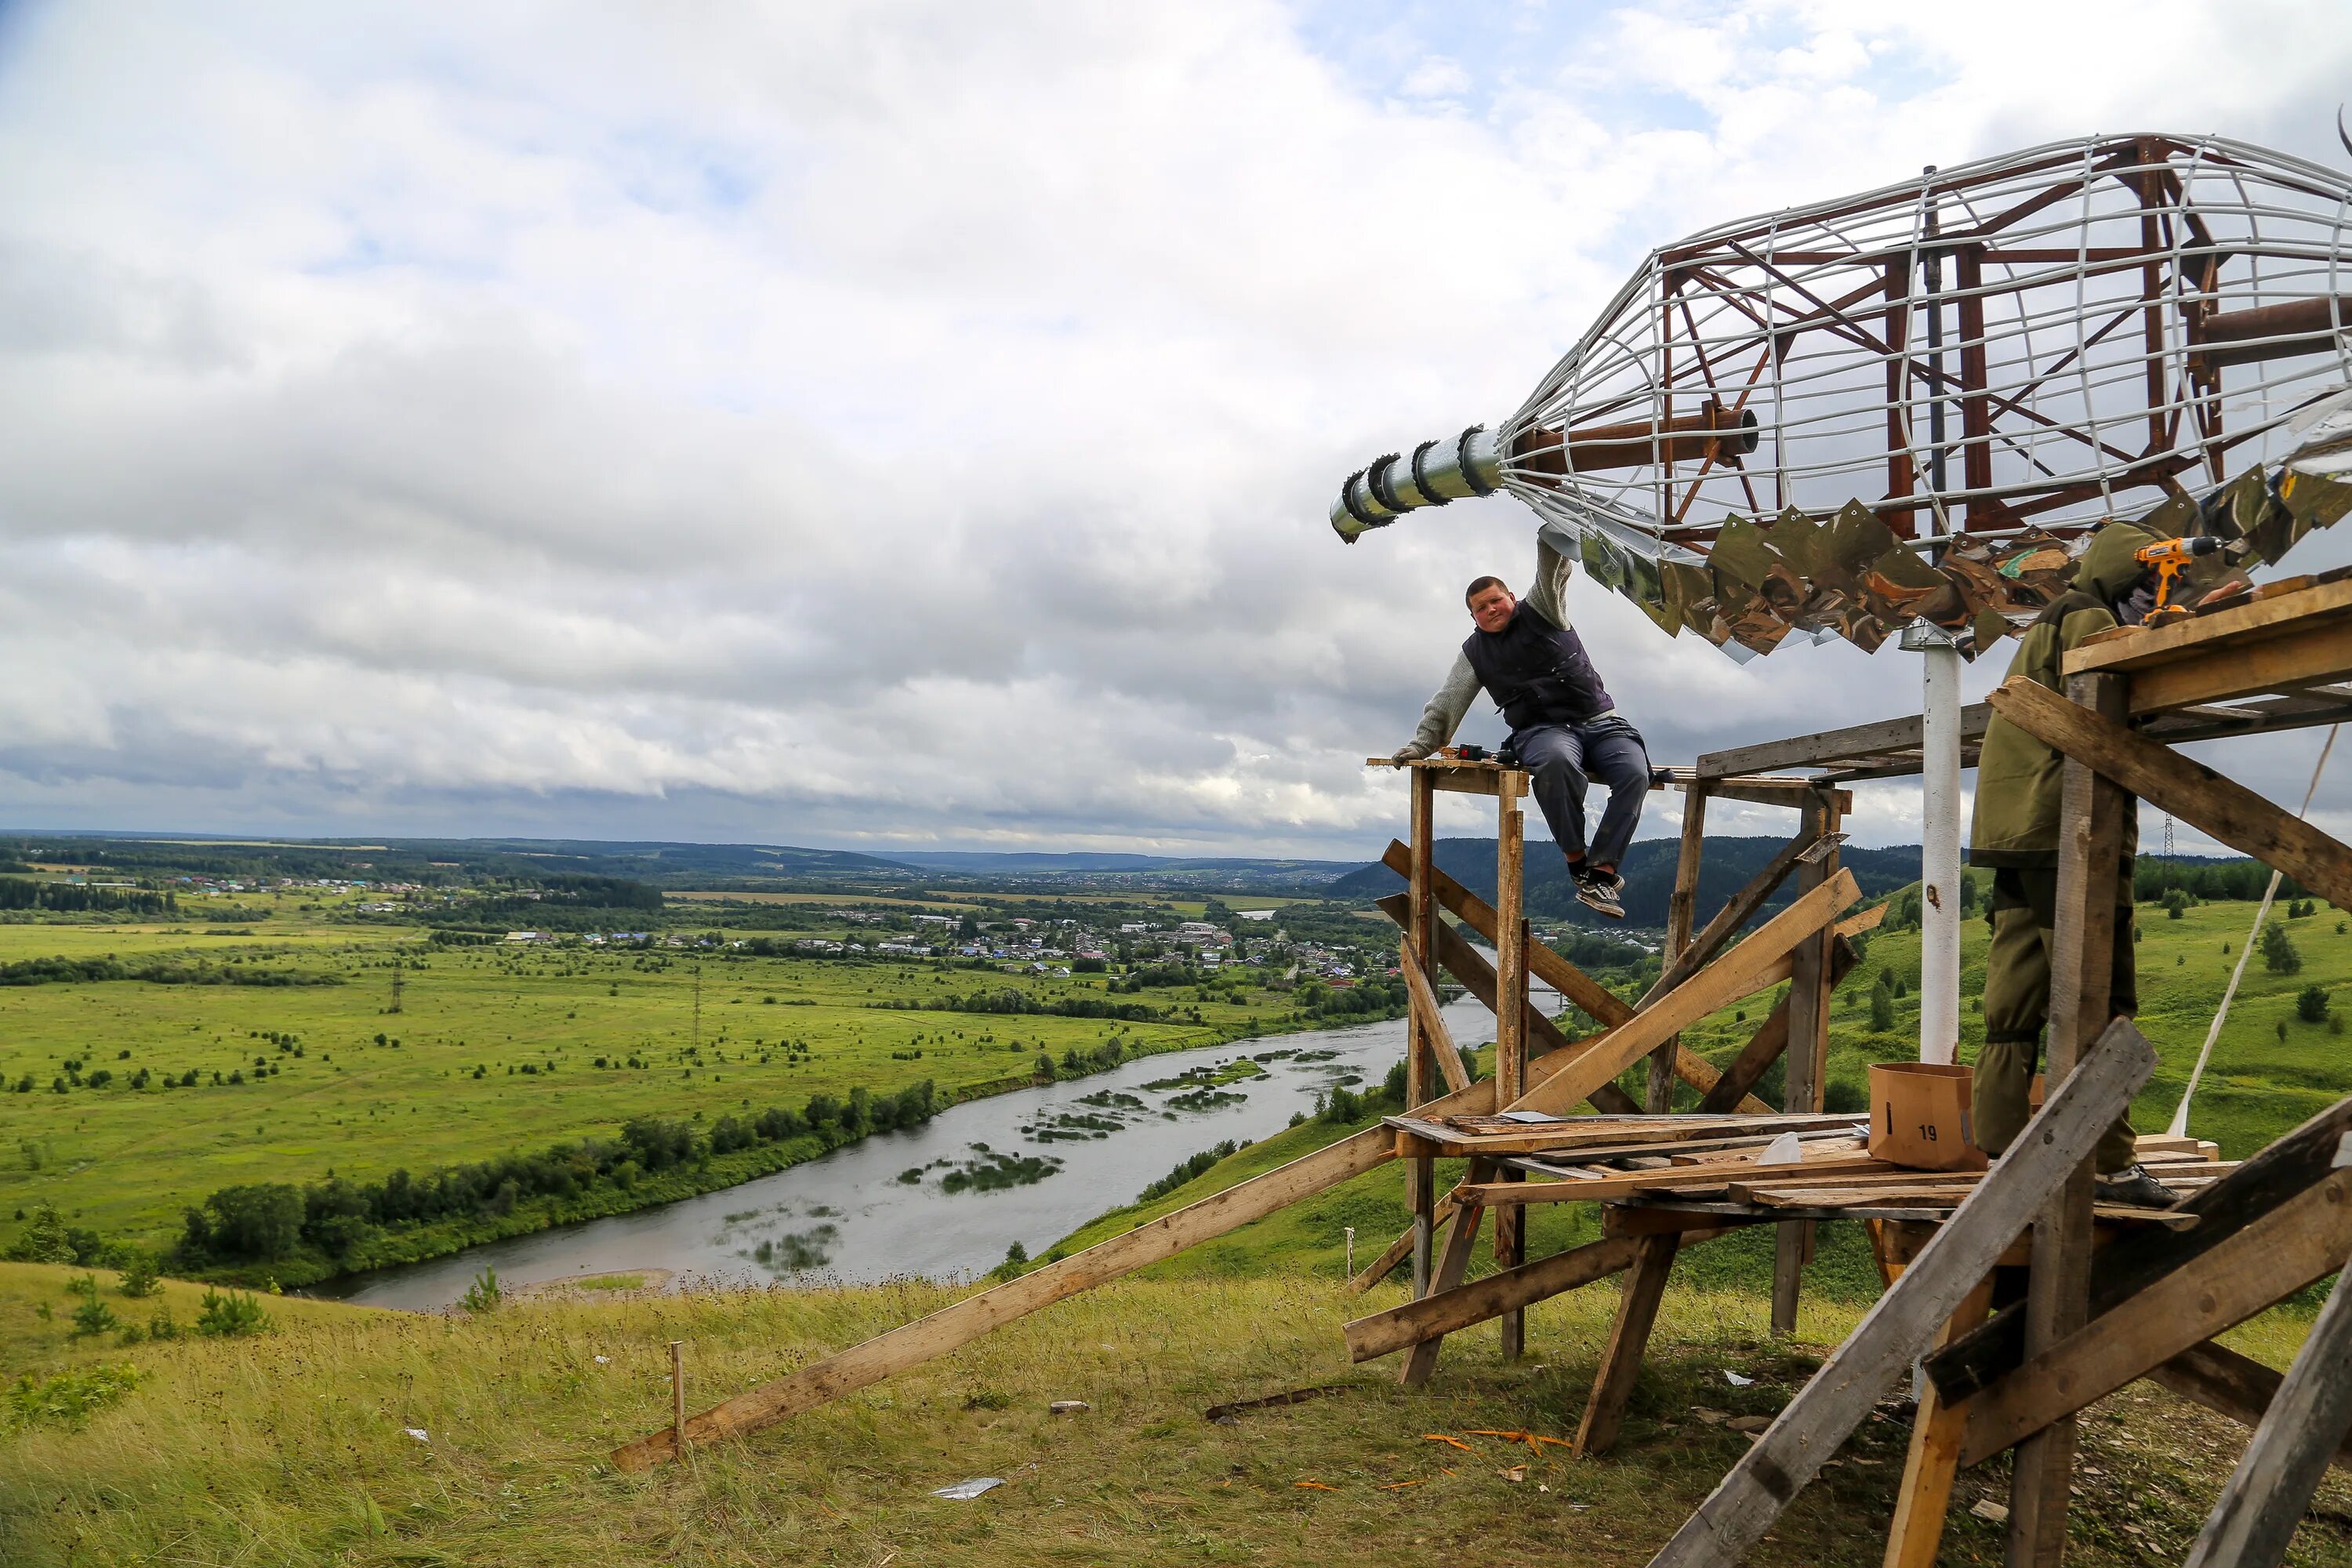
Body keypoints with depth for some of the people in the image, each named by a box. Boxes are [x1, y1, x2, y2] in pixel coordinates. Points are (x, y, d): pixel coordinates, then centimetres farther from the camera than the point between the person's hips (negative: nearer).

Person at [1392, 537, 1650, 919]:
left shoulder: (1541, 611, 11)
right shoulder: (1475, 653, 14)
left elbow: (1552, 567, -4)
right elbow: (1446, 705, 14)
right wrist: (1419, 744, 3)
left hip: (1600, 721, 1)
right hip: (1542, 730, -1)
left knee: (1634, 773, -30)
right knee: (1556, 760, -40)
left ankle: (1603, 869, -31)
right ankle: (1577, 859, -29)